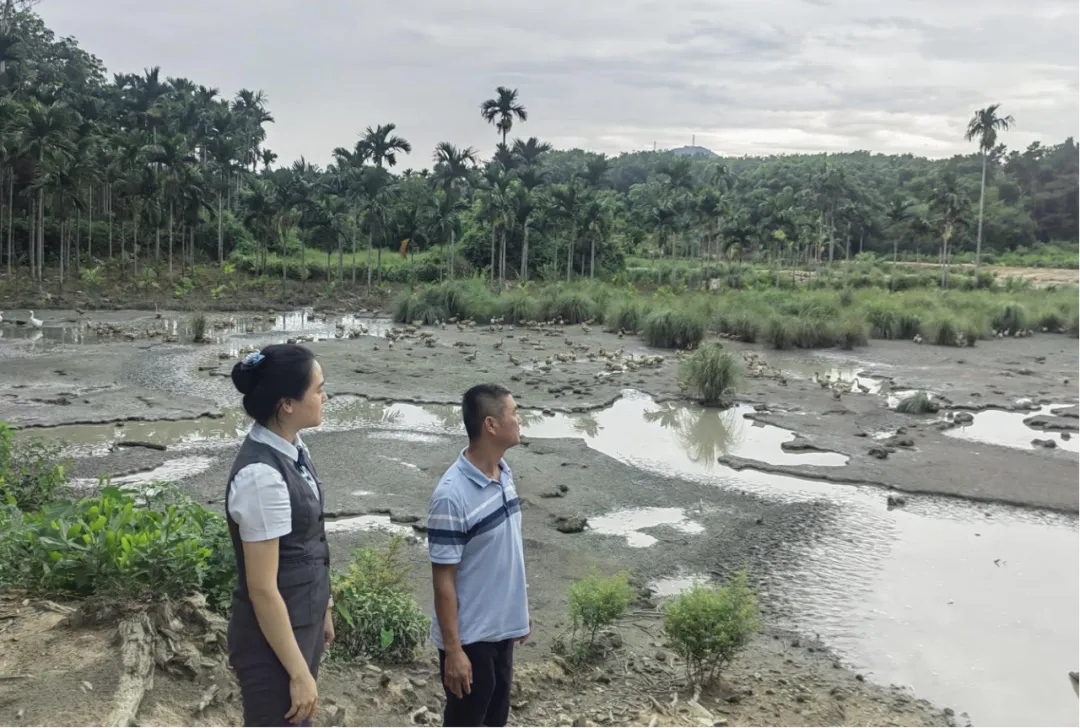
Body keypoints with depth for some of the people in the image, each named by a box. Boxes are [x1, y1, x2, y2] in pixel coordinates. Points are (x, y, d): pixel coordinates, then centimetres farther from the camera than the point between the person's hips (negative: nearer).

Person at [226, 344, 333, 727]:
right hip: (274, 636, -8)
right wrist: (298, 672, -18)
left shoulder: (292, 448, -1)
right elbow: (262, 588, -24)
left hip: (304, 621, 9)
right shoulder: (262, 475, -28)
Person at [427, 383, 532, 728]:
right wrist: (453, 649, -17)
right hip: (470, 636, -8)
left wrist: (521, 608, 17)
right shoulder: (452, 495, -26)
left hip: (501, 628, 8)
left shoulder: (504, 473, 0)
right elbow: (443, 580, -20)